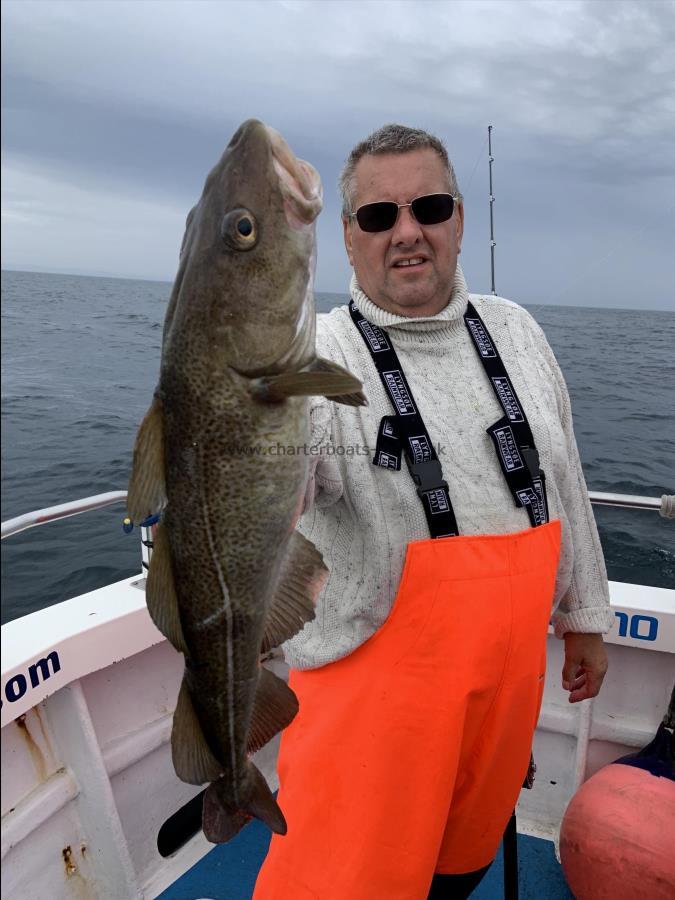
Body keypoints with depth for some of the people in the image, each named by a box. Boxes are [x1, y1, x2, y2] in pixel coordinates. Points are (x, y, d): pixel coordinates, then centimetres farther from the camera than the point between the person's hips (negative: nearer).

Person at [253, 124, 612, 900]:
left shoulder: (514, 331, 3)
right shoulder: (320, 356, -14)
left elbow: (563, 481, 11)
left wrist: (582, 615, 15)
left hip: (511, 664, 6)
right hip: (375, 677, -5)